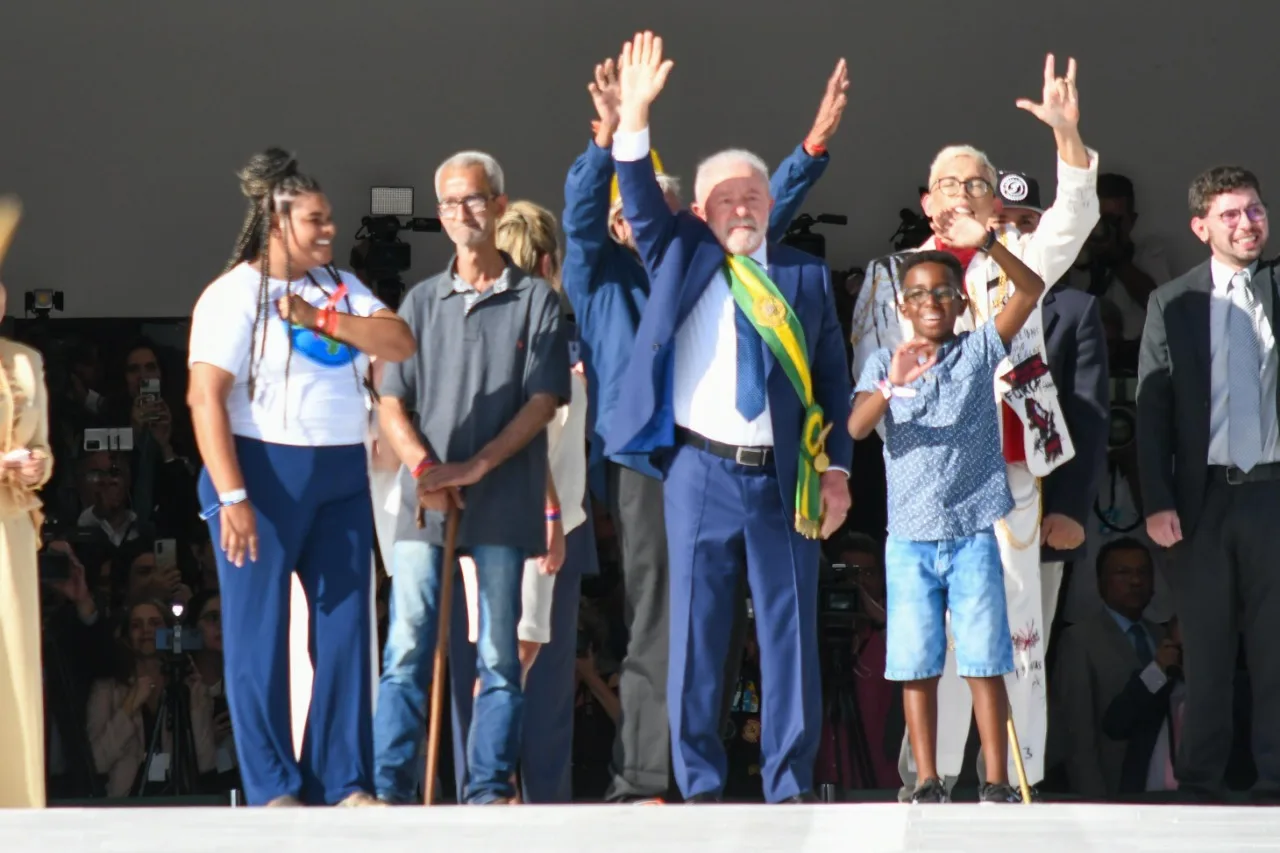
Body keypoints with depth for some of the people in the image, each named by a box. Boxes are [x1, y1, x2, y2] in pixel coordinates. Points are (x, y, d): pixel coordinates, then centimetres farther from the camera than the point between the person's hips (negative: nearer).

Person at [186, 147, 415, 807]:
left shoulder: (340, 287, 12)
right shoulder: (235, 294, -6)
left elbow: (400, 343, 1)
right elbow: (205, 398, -13)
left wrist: (321, 318, -12)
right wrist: (231, 495, -20)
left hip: (342, 477, 6)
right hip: (267, 474, -6)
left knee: (345, 629, 5)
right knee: (259, 635, -2)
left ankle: (344, 780, 10)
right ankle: (272, 788, 3)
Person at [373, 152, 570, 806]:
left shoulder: (535, 300, 6)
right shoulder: (422, 302, 14)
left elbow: (542, 401, -2)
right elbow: (391, 404, 9)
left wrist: (474, 467, -12)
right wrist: (423, 467, -10)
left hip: (504, 502, -2)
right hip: (425, 500, 2)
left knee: (499, 654, 0)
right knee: (407, 648, -4)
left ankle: (489, 788, 3)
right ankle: (392, 789, -5)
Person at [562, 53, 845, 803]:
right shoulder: (601, 276, 8)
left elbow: (767, 213, 16)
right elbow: (580, 213, -9)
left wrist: (816, 144, 2)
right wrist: (608, 139, -26)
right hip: (646, 462, -5)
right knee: (657, 629, -9)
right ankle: (642, 782, -7)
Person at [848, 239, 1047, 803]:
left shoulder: (979, 350, 7)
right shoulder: (884, 364, 8)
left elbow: (1030, 289, -5)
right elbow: (856, 428, -9)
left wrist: (986, 243, -20)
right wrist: (891, 386, -29)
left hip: (973, 535, -1)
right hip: (910, 539, 1)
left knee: (985, 662, -2)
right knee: (917, 665, 2)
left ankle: (996, 782, 0)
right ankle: (927, 783, 5)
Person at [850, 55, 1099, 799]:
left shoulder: (1017, 258, 9)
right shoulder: (893, 273, 11)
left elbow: (1073, 221, -9)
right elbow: (868, 380, 9)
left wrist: (1068, 136, -22)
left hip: (1008, 474, 0)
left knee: (1019, 627, -1)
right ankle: (928, 780, 2)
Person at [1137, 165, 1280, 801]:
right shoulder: (1172, 304, 7)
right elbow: (1152, 408, 3)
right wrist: (1157, 502, -4)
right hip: (1205, 498, 0)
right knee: (1205, 650, 5)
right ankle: (1199, 784, 10)